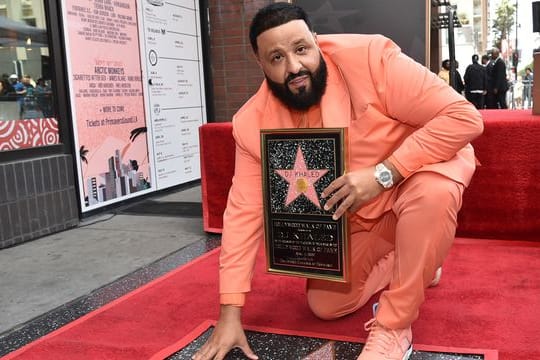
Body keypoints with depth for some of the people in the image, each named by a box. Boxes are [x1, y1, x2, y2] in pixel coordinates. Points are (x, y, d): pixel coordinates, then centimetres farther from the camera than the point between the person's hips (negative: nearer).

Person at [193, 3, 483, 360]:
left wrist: (382, 174, -38)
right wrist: (230, 314, -18)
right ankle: (410, 265, 28)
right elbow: (245, 212, -15)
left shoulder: (368, 57, -29)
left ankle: (393, 326, -19)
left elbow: (464, 117, -29)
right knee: (326, 305, 2)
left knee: (431, 192, -38)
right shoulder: (253, 123, -18)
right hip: (357, 216, 4)